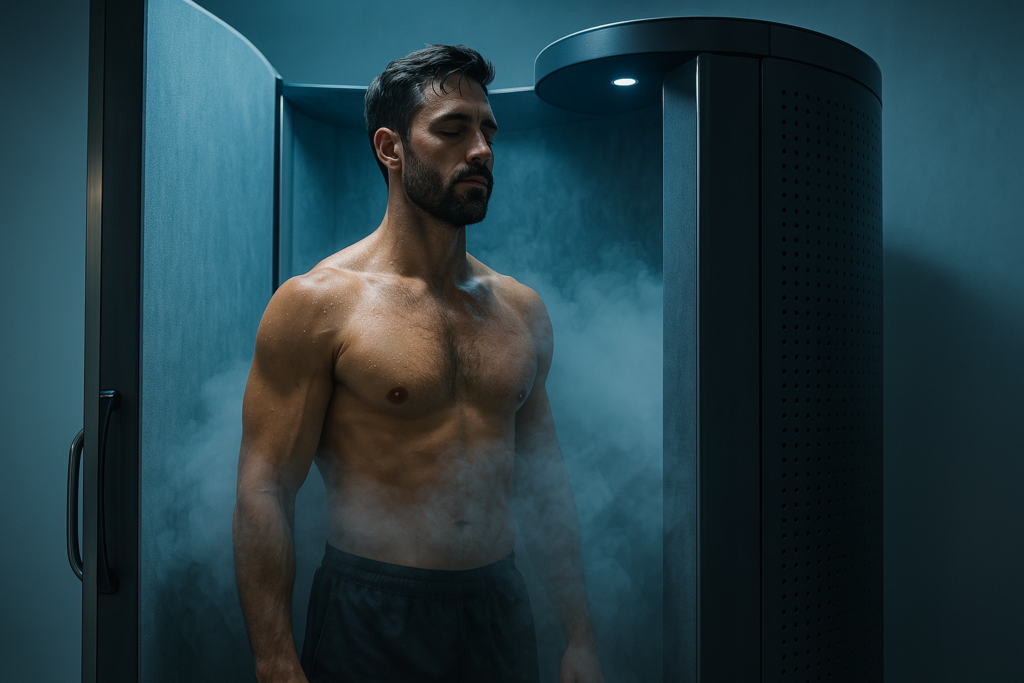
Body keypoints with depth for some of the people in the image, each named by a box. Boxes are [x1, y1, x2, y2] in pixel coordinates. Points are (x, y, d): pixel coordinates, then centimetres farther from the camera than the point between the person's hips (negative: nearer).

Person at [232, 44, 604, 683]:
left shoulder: (522, 310, 6)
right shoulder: (318, 302, -10)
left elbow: (547, 482, 10)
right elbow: (265, 492, -11)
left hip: (501, 607, 5)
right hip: (372, 620, -4)